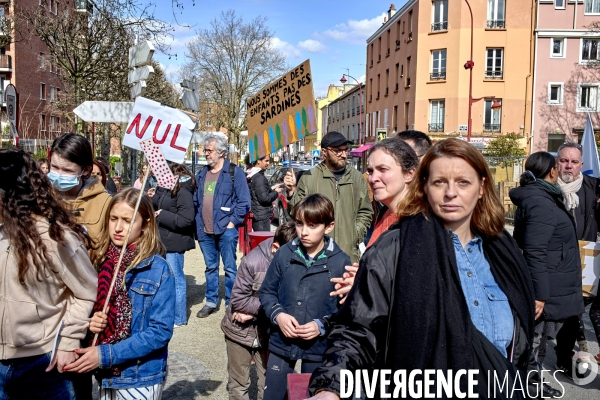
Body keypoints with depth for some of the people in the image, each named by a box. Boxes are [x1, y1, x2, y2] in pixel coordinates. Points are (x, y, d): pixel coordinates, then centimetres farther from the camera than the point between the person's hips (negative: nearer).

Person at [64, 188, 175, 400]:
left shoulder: (158, 270, -15)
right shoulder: (99, 261, -2)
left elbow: (161, 331, -17)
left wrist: (105, 355, -21)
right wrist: (89, 323, -13)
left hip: (141, 378, -4)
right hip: (105, 374, 4)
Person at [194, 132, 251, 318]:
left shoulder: (235, 172, -6)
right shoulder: (201, 175, 12)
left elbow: (244, 202, -8)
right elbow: (195, 201, 18)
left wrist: (233, 222, -11)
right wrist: (198, 223, 7)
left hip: (226, 230, -5)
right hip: (204, 231, 5)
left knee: (230, 268, 2)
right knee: (210, 267, 15)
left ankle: (231, 303, 12)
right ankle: (211, 301, 26)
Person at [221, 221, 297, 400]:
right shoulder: (253, 260, -23)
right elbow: (238, 300, -17)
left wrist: (255, 311, -17)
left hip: (270, 331, 1)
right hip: (241, 330, -1)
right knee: (238, 384, 15)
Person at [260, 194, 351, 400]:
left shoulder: (341, 261, -13)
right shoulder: (284, 254, -6)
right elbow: (266, 292, 4)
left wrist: (323, 326, -18)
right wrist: (278, 315, -12)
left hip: (319, 347, -2)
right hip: (281, 343, 2)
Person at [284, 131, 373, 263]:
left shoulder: (357, 177, 9)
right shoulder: (309, 177, 1)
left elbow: (365, 212, 14)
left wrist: (355, 236, 2)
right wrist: (292, 192, -12)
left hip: (349, 252, 2)